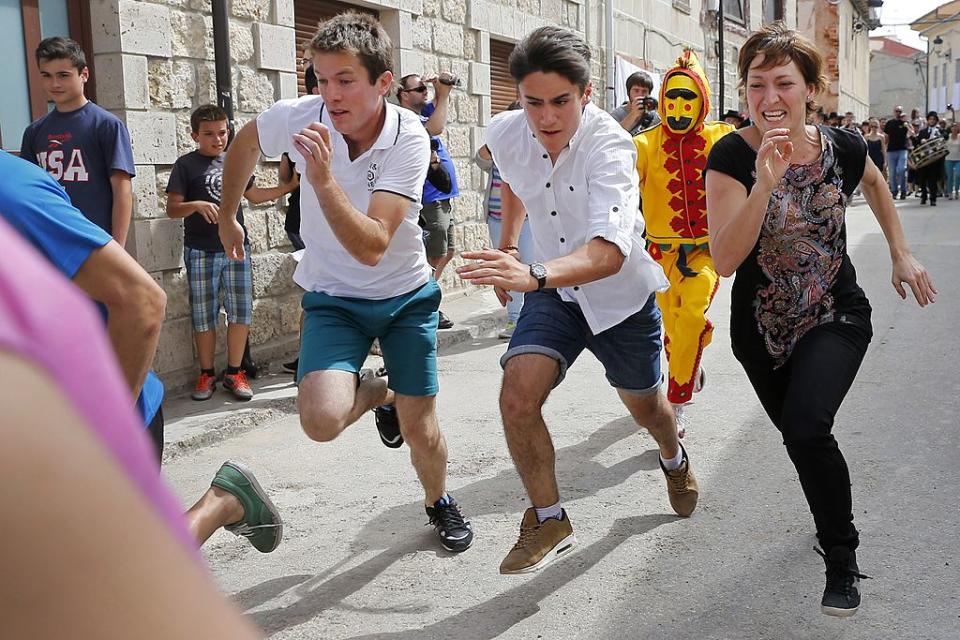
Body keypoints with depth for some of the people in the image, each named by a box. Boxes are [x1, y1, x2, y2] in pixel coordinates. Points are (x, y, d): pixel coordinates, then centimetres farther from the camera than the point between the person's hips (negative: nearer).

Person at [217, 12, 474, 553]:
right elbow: (245, 144, 8)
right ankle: (378, 393, 17)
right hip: (333, 299, 1)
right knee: (322, 420, -21)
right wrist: (227, 218, 17)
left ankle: (441, 503, 37)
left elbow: (371, 248, -33)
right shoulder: (300, 117, -18)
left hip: (406, 296, -1)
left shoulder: (409, 139, -24)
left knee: (420, 428, 2)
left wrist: (323, 179, -43)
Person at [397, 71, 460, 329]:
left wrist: (443, 89, 5)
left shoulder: (423, 113, 13)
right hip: (430, 200, -10)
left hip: (442, 199, 10)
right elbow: (436, 128, -31)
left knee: (447, 252, 17)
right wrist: (443, 93, -19)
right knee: (436, 258, -5)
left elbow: (438, 104, 28)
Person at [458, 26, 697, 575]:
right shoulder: (506, 134, -15)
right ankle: (550, 522, 0)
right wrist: (507, 245, 13)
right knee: (518, 395, -21)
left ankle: (675, 459, 58)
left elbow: (609, 252, -47)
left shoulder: (610, 147, -32)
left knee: (645, 405, 20)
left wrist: (535, 275, -62)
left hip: (621, 295, -3)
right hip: (555, 292, 3)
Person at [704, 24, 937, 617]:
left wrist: (902, 254, 10)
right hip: (761, 329, 1)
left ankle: (843, 557, -1)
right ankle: (835, 513, 55)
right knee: (798, 432, 21)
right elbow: (724, 260, -31)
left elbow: (877, 186, 14)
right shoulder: (731, 156, -20)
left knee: (806, 425, -25)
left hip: (837, 317, -1)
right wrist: (765, 184, -41)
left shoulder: (843, 148, -12)